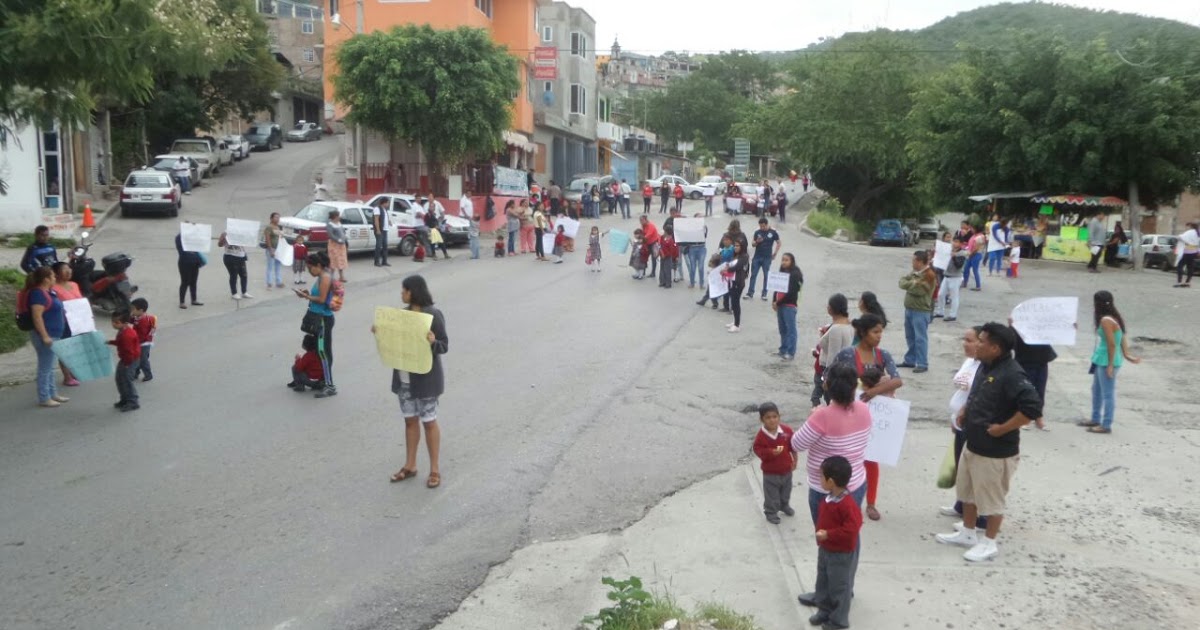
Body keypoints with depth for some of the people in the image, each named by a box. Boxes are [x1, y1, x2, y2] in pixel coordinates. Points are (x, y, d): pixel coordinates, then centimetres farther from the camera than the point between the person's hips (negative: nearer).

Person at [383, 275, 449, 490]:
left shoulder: (433, 315, -15)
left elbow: (444, 346, -15)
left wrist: (432, 341, -35)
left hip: (425, 378, -7)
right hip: (404, 378, 7)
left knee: (429, 422, 4)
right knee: (410, 420, 15)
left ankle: (434, 469, 15)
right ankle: (410, 466, 27)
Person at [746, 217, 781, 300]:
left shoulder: (773, 232, -3)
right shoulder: (757, 232, 3)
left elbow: (778, 243, 6)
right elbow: (753, 244, 8)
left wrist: (775, 254, 1)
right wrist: (757, 242, -14)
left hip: (767, 258, -2)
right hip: (757, 257, 2)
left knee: (766, 276, 4)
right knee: (753, 275, 2)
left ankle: (764, 294, 12)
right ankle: (750, 293, 7)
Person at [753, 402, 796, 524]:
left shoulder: (787, 430, -12)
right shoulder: (761, 435, -22)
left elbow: (793, 446, 0)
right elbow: (758, 450, -18)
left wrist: (795, 460, 4)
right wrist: (771, 452, -33)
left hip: (786, 469, 4)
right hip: (770, 472, -4)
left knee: (786, 491, 25)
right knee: (771, 494, 9)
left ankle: (785, 505, 50)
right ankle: (771, 512, 27)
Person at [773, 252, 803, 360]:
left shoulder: (795, 275, -10)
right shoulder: (781, 272, 12)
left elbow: (792, 292, -15)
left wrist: (778, 303, -12)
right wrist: (774, 302, -1)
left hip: (789, 305, -8)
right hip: (780, 304, 8)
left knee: (790, 329, -5)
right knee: (782, 329, 14)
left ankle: (791, 352, -4)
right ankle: (783, 350, 23)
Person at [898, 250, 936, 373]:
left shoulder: (929, 275, -15)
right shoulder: (914, 272, 13)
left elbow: (918, 290, -24)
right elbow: (902, 282, 2)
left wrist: (909, 284, -10)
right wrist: (913, 283, -15)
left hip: (921, 311, -9)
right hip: (909, 309, 9)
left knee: (920, 338, -7)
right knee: (910, 337, 17)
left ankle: (922, 364, -3)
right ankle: (910, 360, 27)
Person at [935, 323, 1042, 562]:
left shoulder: (1011, 374, -25)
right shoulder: (985, 366, 5)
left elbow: (1032, 408, -32)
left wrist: (1002, 429, -25)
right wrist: (965, 411, 6)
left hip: (996, 451, -10)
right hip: (972, 445, 10)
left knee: (991, 499, 7)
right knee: (967, 491, 22)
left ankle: (989, 543, 23)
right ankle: (967, 533, 38)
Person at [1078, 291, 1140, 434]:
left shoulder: (1106, 320, -20)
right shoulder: (1113, 318, 10)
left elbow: (1112, 344, -21)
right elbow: (1122, 339, 9)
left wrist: (1110, 365, -19)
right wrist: (1126, 355, 6)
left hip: (1106, 362, -11)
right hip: (1101, 361, 11)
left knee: (1108, 393, -1)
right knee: (1096, 390, 22)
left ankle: (1106, 425, 6)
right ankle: (1096, 419, 34)